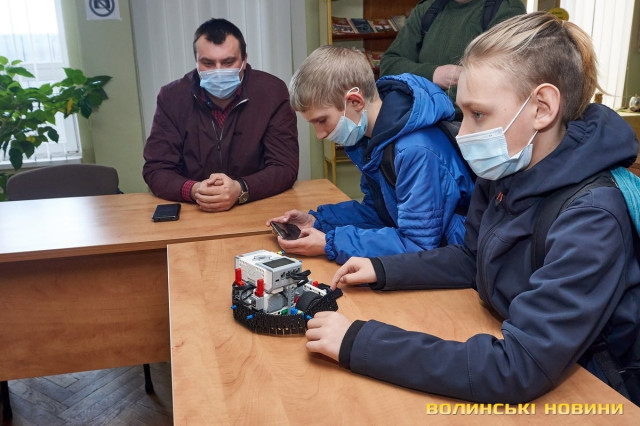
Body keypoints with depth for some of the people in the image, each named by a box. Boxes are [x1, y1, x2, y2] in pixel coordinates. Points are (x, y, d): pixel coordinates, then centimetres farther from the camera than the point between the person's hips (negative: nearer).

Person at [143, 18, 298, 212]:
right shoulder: (172, 97, -4)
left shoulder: (272, 92, -8)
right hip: (193, 212, 2)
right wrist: (193, 190, -25)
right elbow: (155, 170, -5)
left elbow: (285, 166, -11)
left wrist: (240, 190, -28)